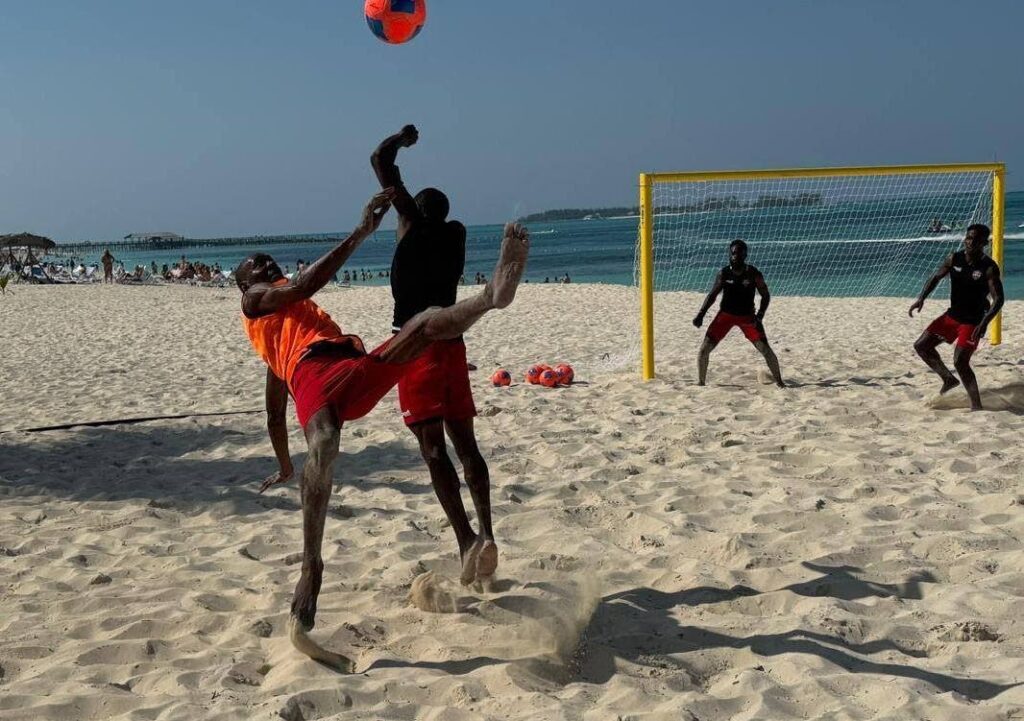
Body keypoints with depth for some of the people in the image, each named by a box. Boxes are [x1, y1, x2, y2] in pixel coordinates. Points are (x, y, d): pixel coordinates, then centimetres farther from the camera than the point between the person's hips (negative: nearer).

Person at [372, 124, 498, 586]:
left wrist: (402, 137, 18)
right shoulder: (456, 233, 11)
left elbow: (381, 160, 0)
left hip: (417, 345, -6)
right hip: (452, 343, 6)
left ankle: (466, 540, -19)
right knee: (465, 443, 10)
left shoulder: (413, 220, -2)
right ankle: (486, 534, 4)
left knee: (433, 447, -9)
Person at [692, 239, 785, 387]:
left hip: (747, 316, -1)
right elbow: (713, 295, 2)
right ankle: (701, 382, 7)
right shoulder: (723, 273, -7)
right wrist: (701, 314, -10)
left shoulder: (753, 274, -12)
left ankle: (779, 381, 6)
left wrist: (759, 317, -18)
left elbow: (766, 296, -4)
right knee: (705, 347, -8)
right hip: (726, 314, 1)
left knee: (765, 348, -9)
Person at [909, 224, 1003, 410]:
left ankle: (977, 406, -7)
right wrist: (921, 298, -3)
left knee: (960, 362, -16)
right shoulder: (954, 259, -3)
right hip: (952, 315, 7)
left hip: (973, 321, -7)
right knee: (921, 346, 8)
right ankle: (949, 379, 24)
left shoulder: (989, 268, -19)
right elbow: (936, 277, 12)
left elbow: (998, 299, -22)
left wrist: (984, 323, -35)